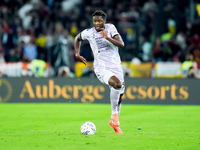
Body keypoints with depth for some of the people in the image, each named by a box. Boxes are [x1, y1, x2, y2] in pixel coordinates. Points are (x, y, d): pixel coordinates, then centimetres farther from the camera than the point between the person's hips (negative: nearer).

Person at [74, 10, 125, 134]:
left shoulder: (110, 28, -1)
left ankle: (115, 122, 30)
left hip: (116, 67, 3)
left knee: (119, 95, 8)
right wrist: (77, 53, 11)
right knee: (117, 83, -32)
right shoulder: (89, 33, -1)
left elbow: (121, 44, -11)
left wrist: (108, 38, -24)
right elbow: (78, 38, 21)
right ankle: (114, 114, -19)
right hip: (101, 68, -3)